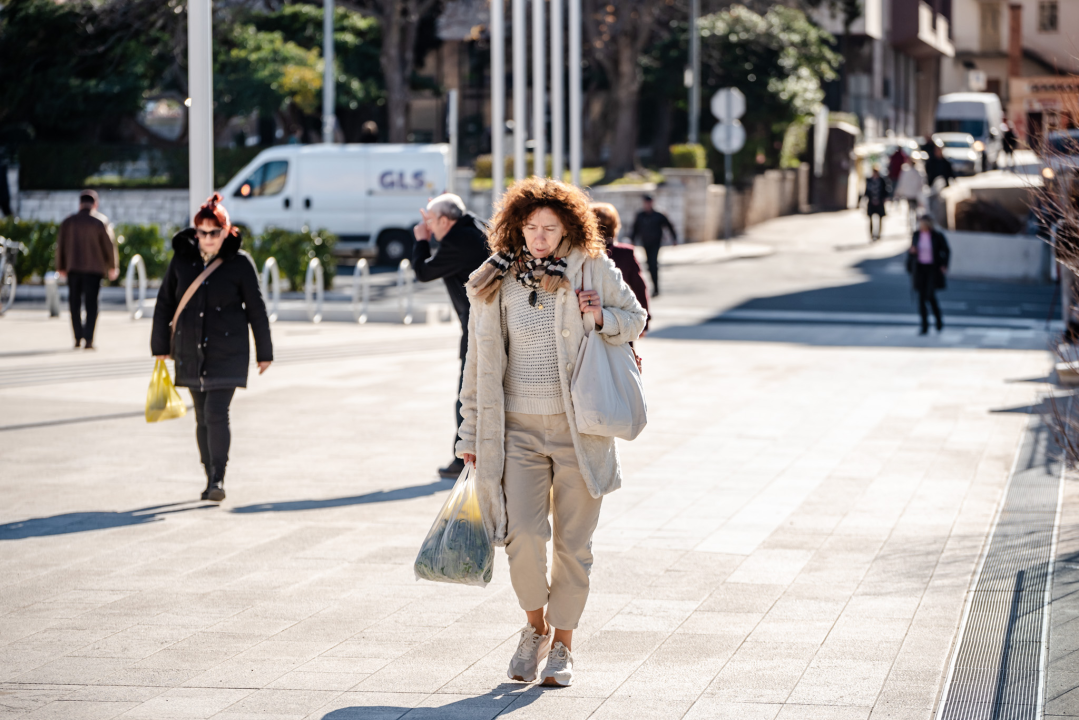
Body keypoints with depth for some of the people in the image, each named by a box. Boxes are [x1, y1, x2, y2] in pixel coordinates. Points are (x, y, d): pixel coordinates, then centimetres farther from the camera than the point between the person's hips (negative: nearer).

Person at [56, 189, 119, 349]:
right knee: (91, 304, 2)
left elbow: (60, 245, 2)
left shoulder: (68, 222, -2)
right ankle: (88, 339, -6)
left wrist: (61, 267, 15)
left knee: (75, 303, 13)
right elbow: (109, 247, -4)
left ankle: (78, 337, 14)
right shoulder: (98, 224, -8)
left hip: (73, 268, 2)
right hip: (93, 269, -2)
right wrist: (113, 267, 11)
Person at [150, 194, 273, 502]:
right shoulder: (182, 259, 2)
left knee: (216, 413, -14)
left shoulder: (240, 263, -6)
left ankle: (218, 479, -8)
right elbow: (165, 303, 10)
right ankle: (211, 478, 20)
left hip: (227, 352, -4)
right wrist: (160, 346, 11)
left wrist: (264, 352, 4)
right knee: (202, 418, 10)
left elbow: (256, 309, 0)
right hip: (190, 352, 4)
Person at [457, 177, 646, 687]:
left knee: (573, 543, 5)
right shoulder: (495, 283, 1)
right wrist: (472, 434, 8)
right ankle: (535, 627, 14)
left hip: (581, 429, 0)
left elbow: (635, 319, 14)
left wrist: (604, 318, -9)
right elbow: (481, 363, 7)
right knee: (523, 537, -13)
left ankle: (562, 644, 22)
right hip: (519, 429, 0)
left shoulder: (593, 270, 0)